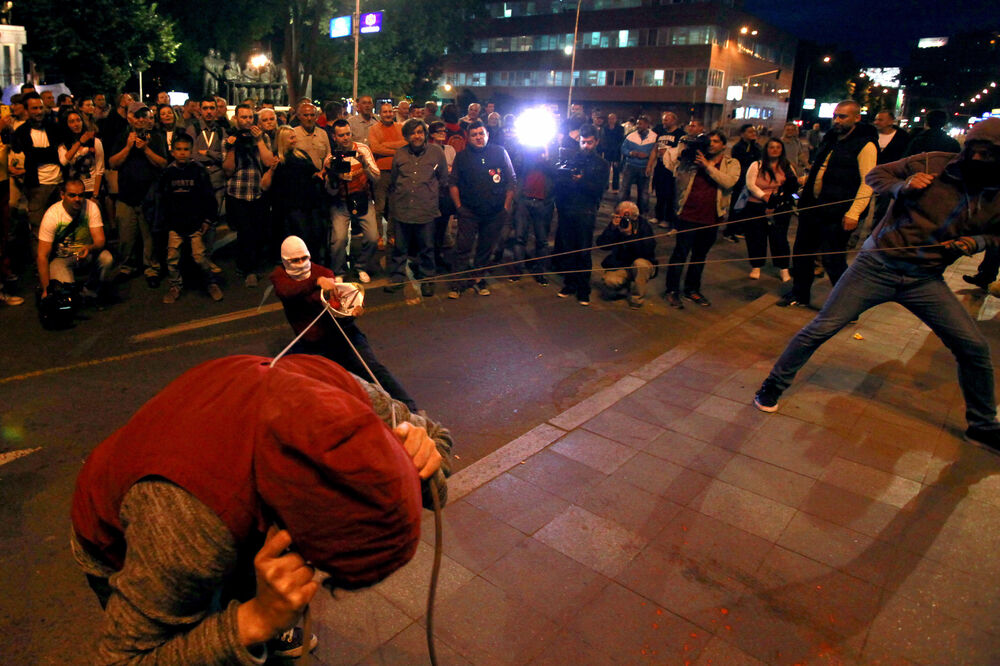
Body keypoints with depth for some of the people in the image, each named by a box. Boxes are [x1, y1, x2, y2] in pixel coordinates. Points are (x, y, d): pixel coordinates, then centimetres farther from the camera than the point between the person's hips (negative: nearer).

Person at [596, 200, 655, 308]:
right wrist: (613, 229, -25)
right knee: (609, 281, -28)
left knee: (640, 263, -37)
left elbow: (647, 250, -26)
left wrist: (629, 234, -32)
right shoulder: (615, 224, -5)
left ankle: (637, 298, -13)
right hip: (620, 265, 2)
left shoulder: (644, 226, -12)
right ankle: (625, 286, 12)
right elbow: (601, 244, -13)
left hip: (643, 264, -1)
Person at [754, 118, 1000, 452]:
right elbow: (875, 175, 3)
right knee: (820, 329, -7)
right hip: (877, 265, -3)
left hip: (925, 279, 3)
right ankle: (773, 385, 13)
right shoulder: (932, 164, -9)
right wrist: (902, 186, -17)